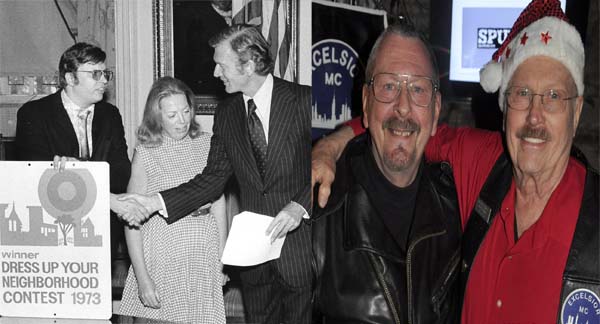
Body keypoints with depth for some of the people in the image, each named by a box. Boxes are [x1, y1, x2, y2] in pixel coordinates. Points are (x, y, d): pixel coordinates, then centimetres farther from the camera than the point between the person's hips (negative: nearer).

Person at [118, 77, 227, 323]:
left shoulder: (206, 144, 3)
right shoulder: (146, 154, -6)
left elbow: (218, 201, 9)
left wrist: (223, 258, 5)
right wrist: (142, 278, -12)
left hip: (204, 256, 3)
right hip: (163, 258, -3)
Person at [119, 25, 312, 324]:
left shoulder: (303, 100, -9)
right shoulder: (226, 113, 6)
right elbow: (213, 178, 6)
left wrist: (299, 206, -21)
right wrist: (157, 202, -5)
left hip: (300, 245, -4)